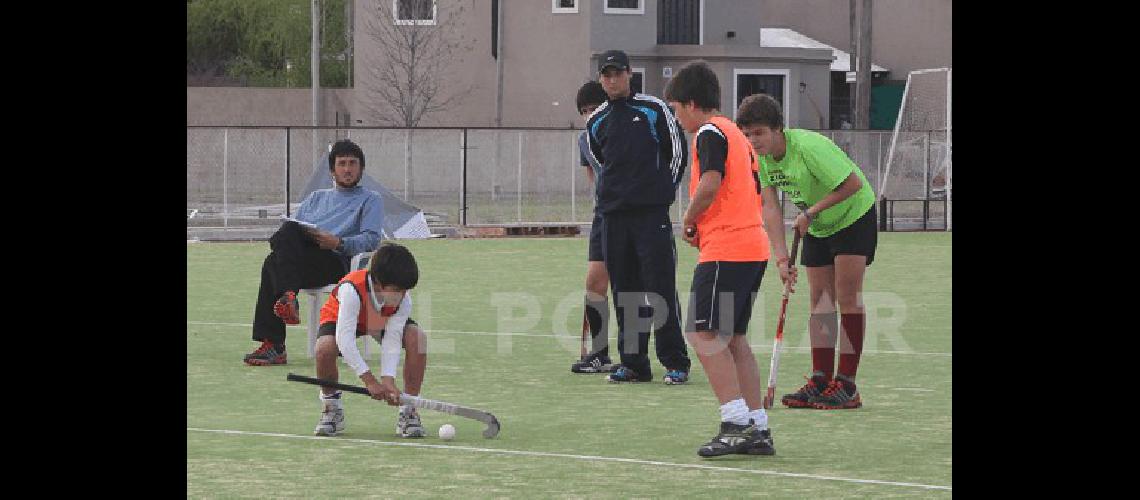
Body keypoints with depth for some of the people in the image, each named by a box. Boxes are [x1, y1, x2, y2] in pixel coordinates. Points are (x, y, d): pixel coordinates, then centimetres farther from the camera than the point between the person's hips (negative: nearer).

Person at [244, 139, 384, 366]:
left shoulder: (370, 200, 21)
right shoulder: (317, 197, 38)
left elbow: (371, 239, 4)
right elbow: (293, 228, 26)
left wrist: (338, 243, -14)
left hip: (336, 261, -4)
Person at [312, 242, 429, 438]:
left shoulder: (403, 299, -29)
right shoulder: (352, 290, -43)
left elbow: (392, 340, -30)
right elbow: (345, 340, -45)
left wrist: (388, 380, -45)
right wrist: (369, 380, -49)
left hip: (386, 321, 3)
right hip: (341, 319, -3)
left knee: (417, 338, -26)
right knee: (325, 348, -36)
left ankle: (408, 410, -13)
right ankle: (331, 406, -8)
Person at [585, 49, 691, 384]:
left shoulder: (653, 109, 2)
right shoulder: (596, 122, 13)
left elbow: (677, 151, 8)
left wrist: (664, 189, 9)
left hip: (652, 214, -4)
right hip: (613, 215, 4)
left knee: (661, 289, -7)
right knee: (624, 290, 4)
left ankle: (675, 363, -3)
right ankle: (633, 363, 9)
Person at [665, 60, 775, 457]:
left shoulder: (709, 132, -7)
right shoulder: (736, 134, 21)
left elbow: (710, 183, -23)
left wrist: (689, 220, -6)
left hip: (725, 249, -10)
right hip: (753, 247, 10)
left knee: (704, 334, -10)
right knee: (732, 338, 12)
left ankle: (735, 423, -17)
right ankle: (758, 429, 10)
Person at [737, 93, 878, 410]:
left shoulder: (808, 147, -31)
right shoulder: (759, 157, -10)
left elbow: (854, 184, -28)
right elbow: (770, 208, -13)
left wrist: (812, 211, -25)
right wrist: (782, 259, -23)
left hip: (853, 215, -7)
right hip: (816, 228, 7)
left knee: (848, 298, -10)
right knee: (819, 300, 4)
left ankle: (846, 385, -10)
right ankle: (821, 381, 7)